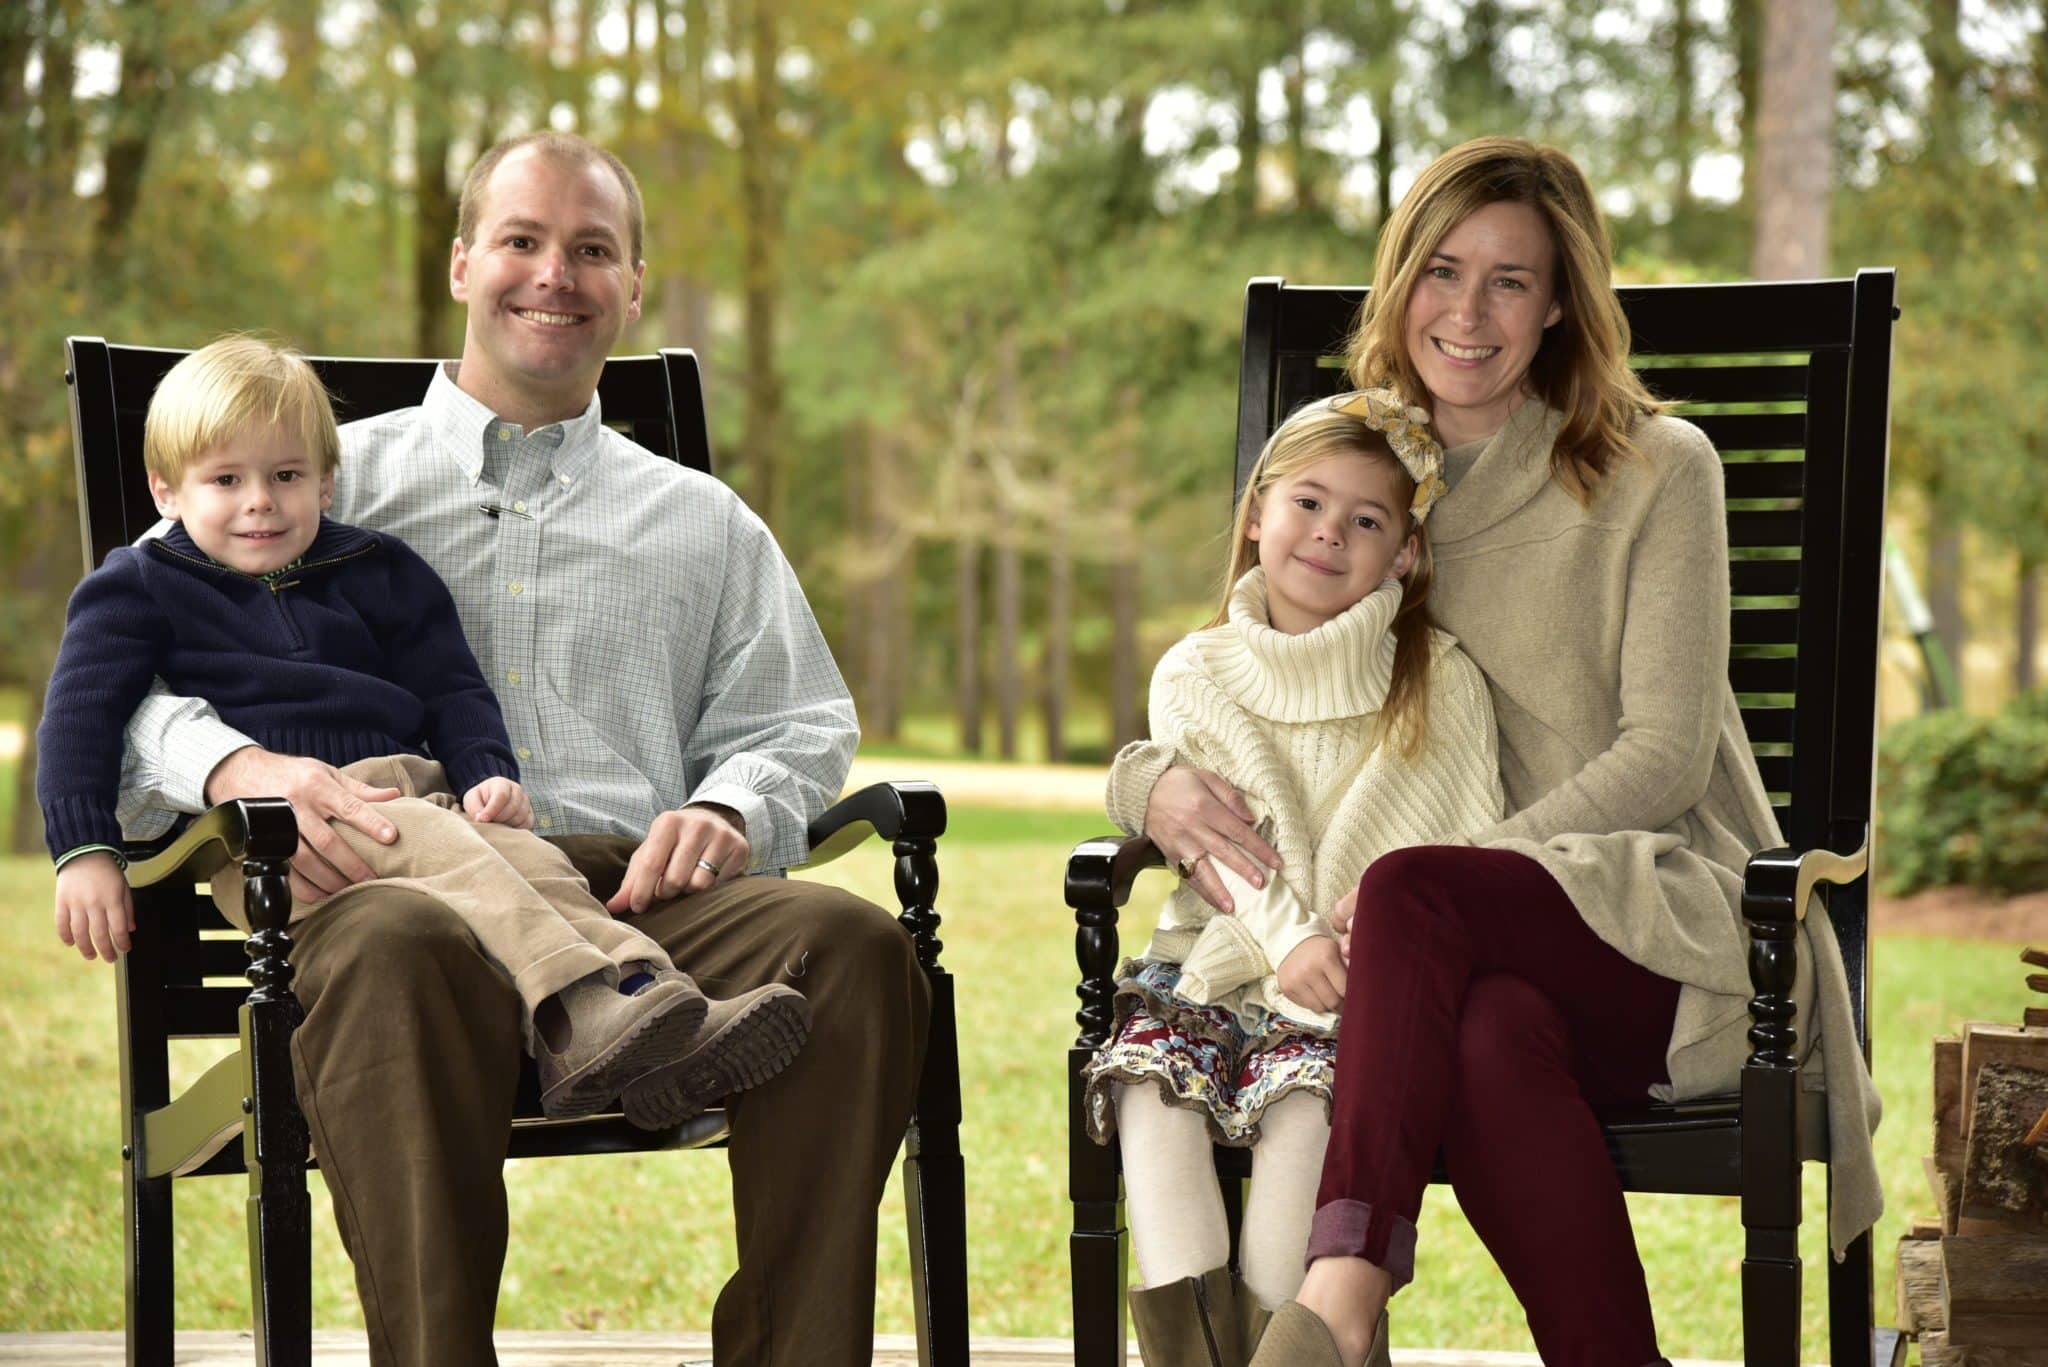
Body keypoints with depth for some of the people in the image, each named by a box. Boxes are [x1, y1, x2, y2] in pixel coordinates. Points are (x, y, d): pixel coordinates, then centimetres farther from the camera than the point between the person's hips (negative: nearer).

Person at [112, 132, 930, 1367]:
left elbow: (794, 730, 24)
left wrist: (726, 814, -2)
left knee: (855, 943, -31)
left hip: (637, 886, 3)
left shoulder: (702, 522, 31)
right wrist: (238, 765, -13)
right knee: (398, 951, -42)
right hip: (410, 878, -2)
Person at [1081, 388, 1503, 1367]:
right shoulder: (1194, 677, 9)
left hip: (1358, 983, -2)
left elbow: (1470, 848, -3)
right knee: (1149, 1074, -25)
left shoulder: (1441, 682, 4)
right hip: (1218, 958, 2)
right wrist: (1287, 939, -22)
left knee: (1305, 1098, -30)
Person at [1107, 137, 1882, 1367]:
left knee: (1410, 897, -35)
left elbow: (1664, 756, -5)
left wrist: (1450, 868, -20)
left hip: (1664, 914, -2)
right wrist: (1161, 781, -12)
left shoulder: (1656, 471, 5)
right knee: (1492, 1037, -37)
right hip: (1481, 955, 3)